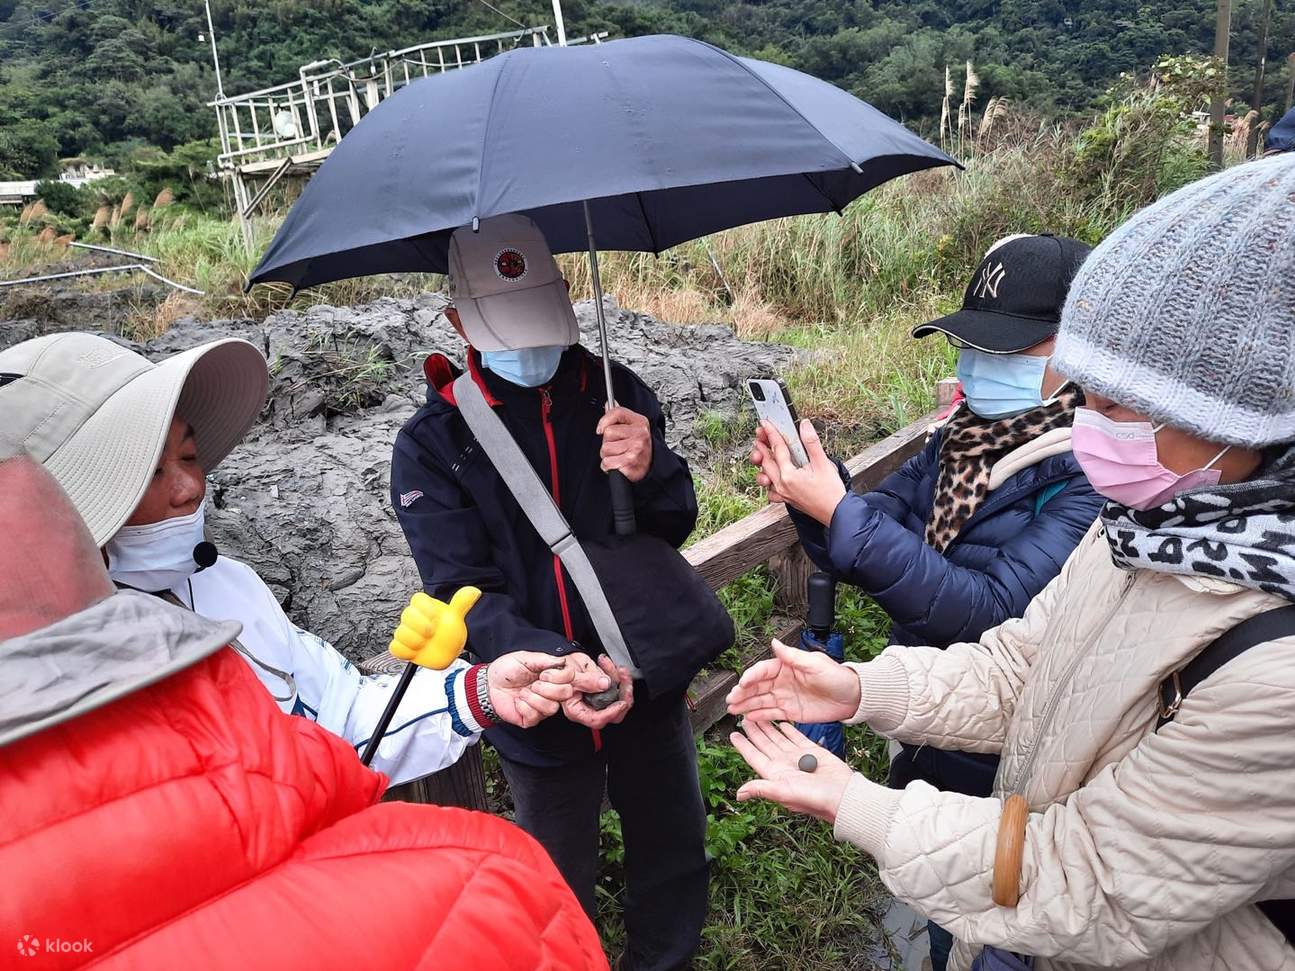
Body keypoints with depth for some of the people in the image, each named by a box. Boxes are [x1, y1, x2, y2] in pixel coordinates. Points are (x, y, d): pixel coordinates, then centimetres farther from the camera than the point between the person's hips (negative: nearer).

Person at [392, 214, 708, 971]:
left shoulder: (617, 393, -5)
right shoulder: (433, 444, -10)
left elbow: (675, 530, 0)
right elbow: (466, 591, -15)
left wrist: (652, 472, -24)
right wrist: (552, 663, -34)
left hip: (649, 677, 3)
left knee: (675, 856, 22)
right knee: (562, 887, 17)